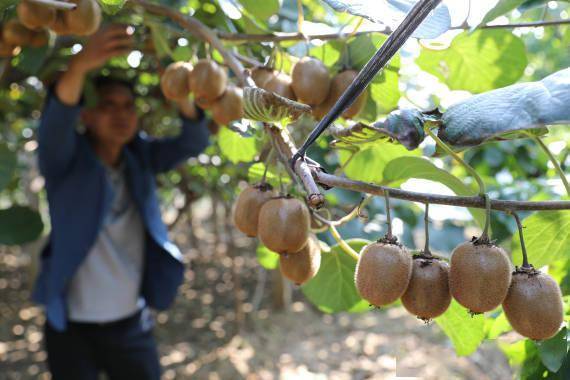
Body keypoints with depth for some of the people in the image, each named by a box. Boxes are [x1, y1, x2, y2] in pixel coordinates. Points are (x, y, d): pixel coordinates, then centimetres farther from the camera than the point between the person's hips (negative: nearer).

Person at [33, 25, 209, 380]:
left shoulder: (139, 157, -1)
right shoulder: (66, 159, -10)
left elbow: (194, 142, -14)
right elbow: (55, 123, -31)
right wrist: (80, 66, -50)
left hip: (132, 323, 3)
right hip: (72, 326, -2)